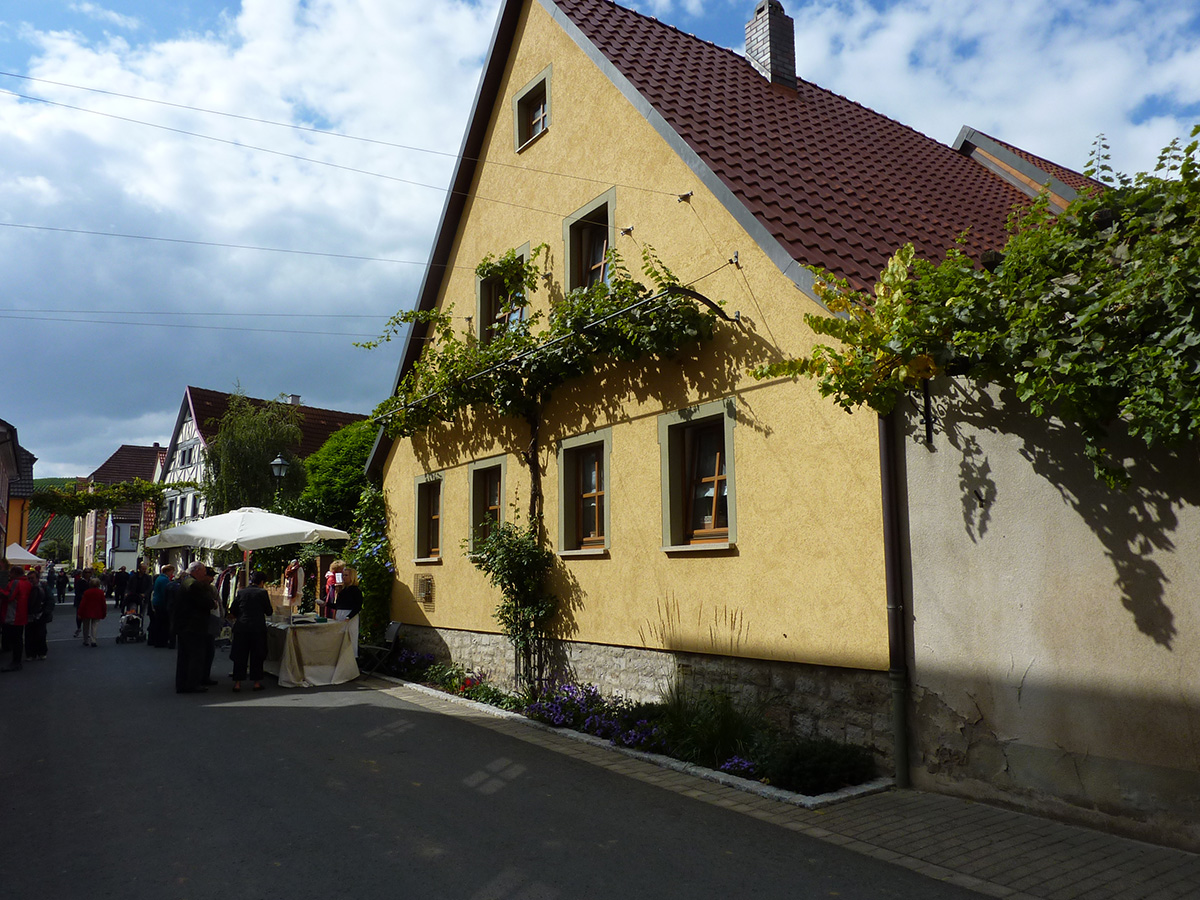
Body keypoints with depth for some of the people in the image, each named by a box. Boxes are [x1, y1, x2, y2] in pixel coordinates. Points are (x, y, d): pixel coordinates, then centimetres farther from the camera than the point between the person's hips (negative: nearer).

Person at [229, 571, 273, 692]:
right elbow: (269, 611, 0)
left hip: (241, 627, 3)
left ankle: (237, 683, 9)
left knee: (239, 655, 9)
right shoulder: (262, 592, -5)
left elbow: (232, 611, 9)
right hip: (257, 627, -3)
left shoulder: (241, 592, 6)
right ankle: (257, 682, 10)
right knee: (257, 656, 7)